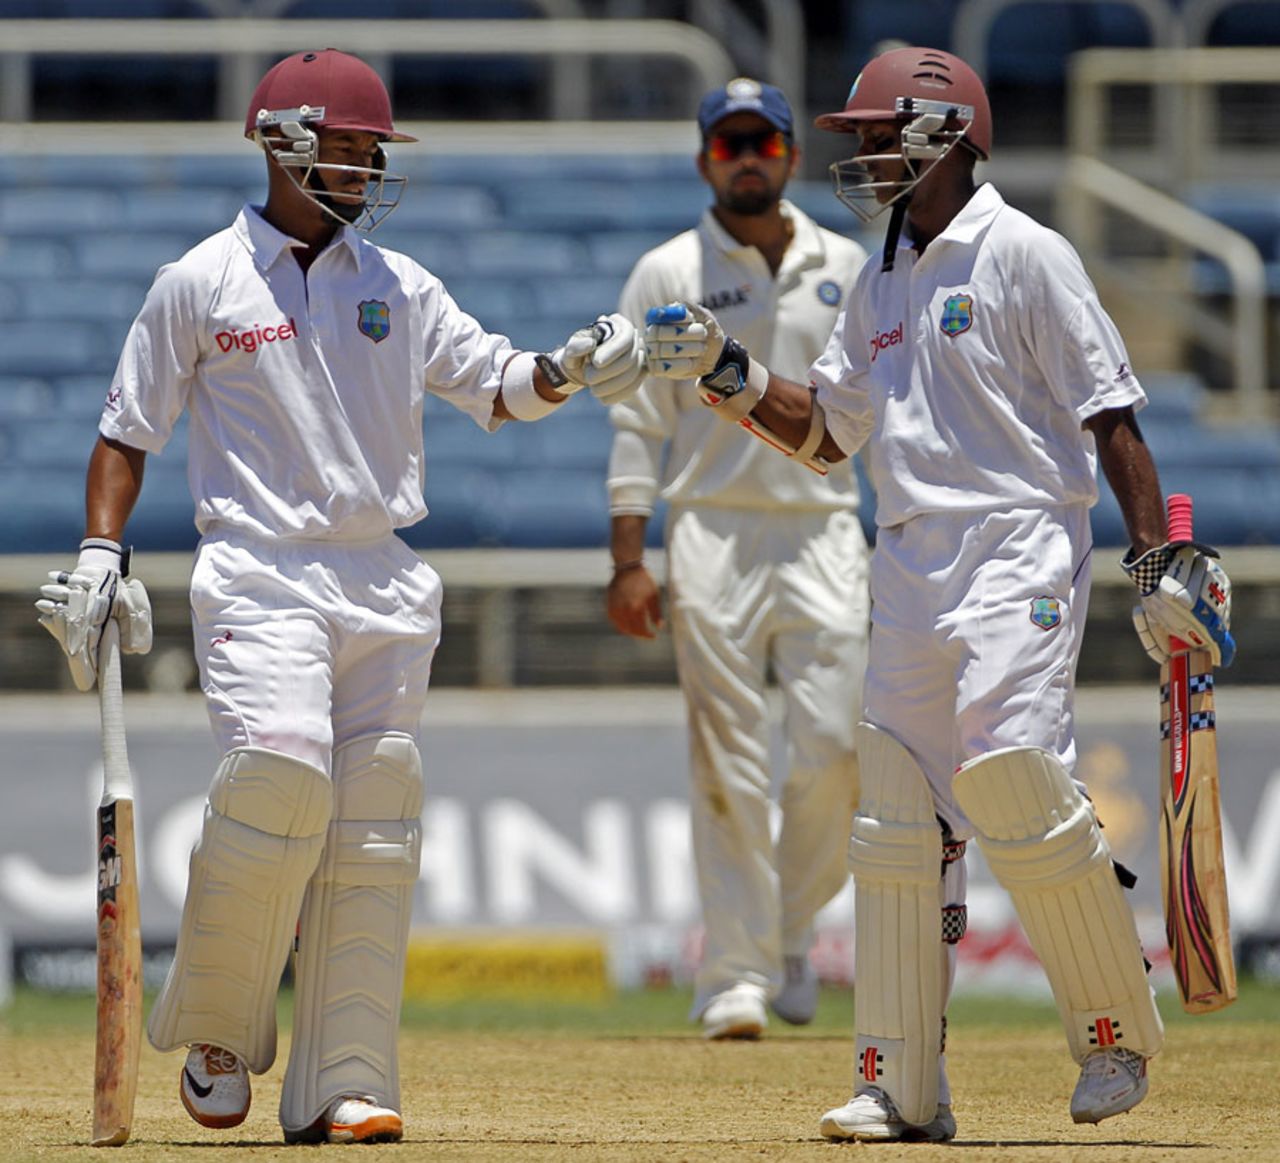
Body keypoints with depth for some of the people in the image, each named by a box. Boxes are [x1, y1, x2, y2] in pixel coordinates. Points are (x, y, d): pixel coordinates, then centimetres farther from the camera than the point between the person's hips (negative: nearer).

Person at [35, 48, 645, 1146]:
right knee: (281, 771, -23)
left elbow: (493, 384, 8)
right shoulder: (200, 283, 3)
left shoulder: (399, 285, 13)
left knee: (373, 825, -1)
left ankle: (341, 1085, 1)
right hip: (261, 574, -4)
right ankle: (215, 1027, -2)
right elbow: (129, 429, 7)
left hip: (384, 582, 5)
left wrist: (567, 370, -13)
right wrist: (101, 553, -4)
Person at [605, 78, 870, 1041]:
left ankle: (791, 931, 15)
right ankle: (736, 978, -4)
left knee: (835, 744, -7)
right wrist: (629, 559, -7)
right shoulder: (667, 275, 5)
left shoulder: (847, 269, 12)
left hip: (824, 530, 2)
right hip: (714, 536, -2)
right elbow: (637, 424, 1)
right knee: (729, 764, -5)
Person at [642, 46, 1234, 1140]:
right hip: (909, 562, 8)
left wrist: (1160, 559, -13)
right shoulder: (881, 283, 18)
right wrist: (725, 371, 9)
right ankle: (903, 1088, 6)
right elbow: (824, 431, 23)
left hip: (1020, 549, -8)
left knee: (1013, 777, -21)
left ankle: (1116, 1036, -5)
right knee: (897, 815, 3)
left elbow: (1110, 415, -8)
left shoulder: (1025, 255, -5)